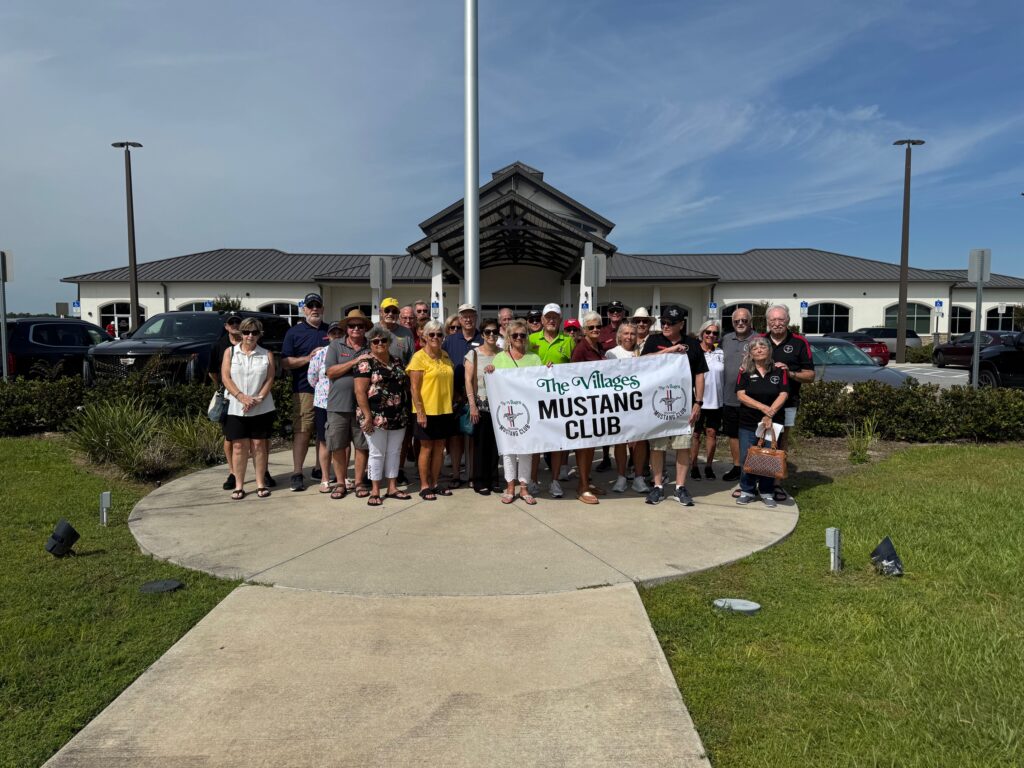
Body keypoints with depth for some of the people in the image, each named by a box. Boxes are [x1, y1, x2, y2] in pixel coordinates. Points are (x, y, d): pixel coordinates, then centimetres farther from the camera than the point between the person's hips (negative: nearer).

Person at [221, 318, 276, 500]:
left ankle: (261, 483, 10)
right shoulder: (230, 353, 7)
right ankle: (239, 485, 7)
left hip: (261, 409, 0)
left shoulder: (267, 355, 7)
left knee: (259, 445, 3)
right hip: (235, 408, 0)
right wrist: (241, 397, -16)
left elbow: (270, 379, -1)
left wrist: (258, 399, -15)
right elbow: (226, 378, -2)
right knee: (239, 446, 1)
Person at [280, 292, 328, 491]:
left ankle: (320, 470, 19)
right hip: (304, 389, -3)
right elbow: (285, 363, 0)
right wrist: (309, 358, -13)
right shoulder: (294, 332, 5)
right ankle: (297, 473, -2)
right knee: (302, 430, -5)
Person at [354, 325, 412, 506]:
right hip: (376, 417, -6)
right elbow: (360, 391, -12)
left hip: (398, 417, 6)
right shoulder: (366, 363, -6)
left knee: (394, 452, 11)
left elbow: (404, 384, 20)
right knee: (377, 453, 1)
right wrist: (367, 416, -18)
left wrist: (406, 411, 13)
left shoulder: (397, 361, 13)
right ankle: (375, 491, 11)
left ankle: (392, 488, 21)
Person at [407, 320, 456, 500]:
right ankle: (424, 486, 13)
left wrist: (452, 402, 13)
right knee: (426, 448, 3)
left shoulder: (445, 356, 10)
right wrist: (420, 412, -17)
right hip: (427, 411, -6)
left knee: (439, 448, 11)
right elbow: (414, 388, -12)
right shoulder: (419, 357, -9)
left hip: (445, 410, 6)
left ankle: (434, 484, 22)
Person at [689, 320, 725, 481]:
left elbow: (726, 375, 14)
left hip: (715, 401, 3)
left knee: (712, 433, 8)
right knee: (695, 433, 5)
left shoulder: (720, 354, 6)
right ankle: (693, 466, 14)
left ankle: (709, 466, 19)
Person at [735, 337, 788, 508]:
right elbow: (741, 395, -7)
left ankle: (766, 492, 17)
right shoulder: (745, 371, 3)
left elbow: (783, 395, -5)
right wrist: (763, 407, -17)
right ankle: (747, 491, 15)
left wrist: (770, 413, -17)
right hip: (748, 423, 0)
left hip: (773, 422, 0)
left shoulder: (779, 370, 3)